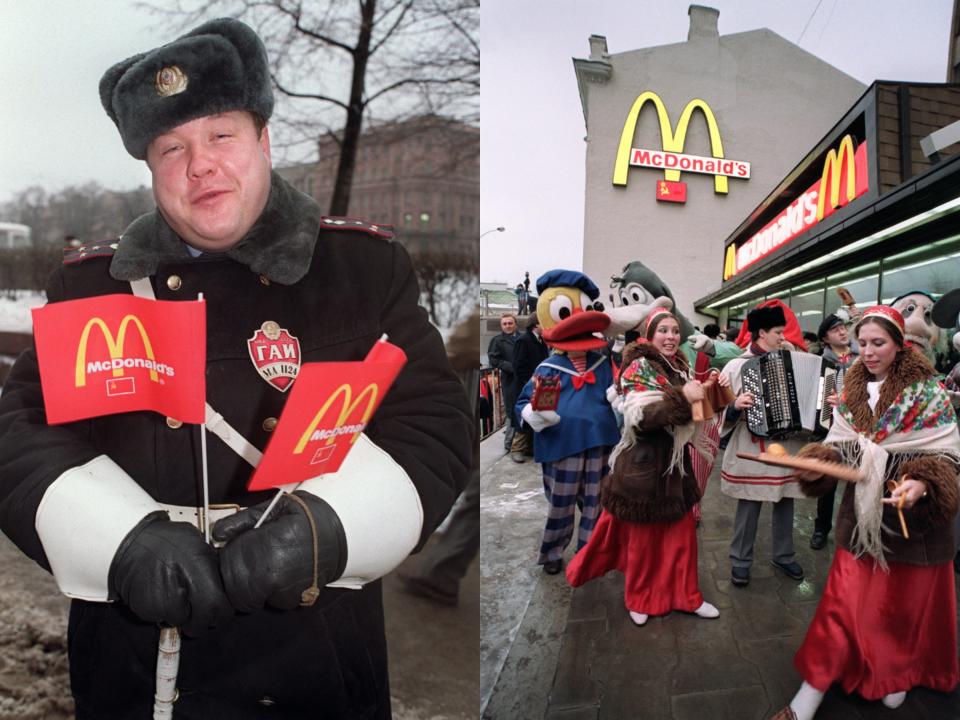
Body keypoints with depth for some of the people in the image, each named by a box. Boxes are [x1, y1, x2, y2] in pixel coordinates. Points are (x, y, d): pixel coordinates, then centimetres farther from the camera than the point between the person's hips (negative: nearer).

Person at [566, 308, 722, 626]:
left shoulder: (681, 367, 8)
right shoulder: (639, 368, -14)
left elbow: (690, 413, 20)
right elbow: (639, 417, -27)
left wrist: (706, 394, 1)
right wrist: (681, 397, -29)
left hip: (675, 463, 7)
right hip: (644, 466, -6)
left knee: (682, 534, 14)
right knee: (643, 537, 9)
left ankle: (686, 596, 30)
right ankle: (639, 599, 28)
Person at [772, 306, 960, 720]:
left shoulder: (926, 389, -10)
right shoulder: (852, 389, 2)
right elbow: (842, 444, 3)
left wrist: (921, 483, -31)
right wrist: (820, 461, -18)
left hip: (913, 511, -3)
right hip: (863, 508, 3)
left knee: (908, 600, 16)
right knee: (846, 598, 6)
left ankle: (898, 672, 42)